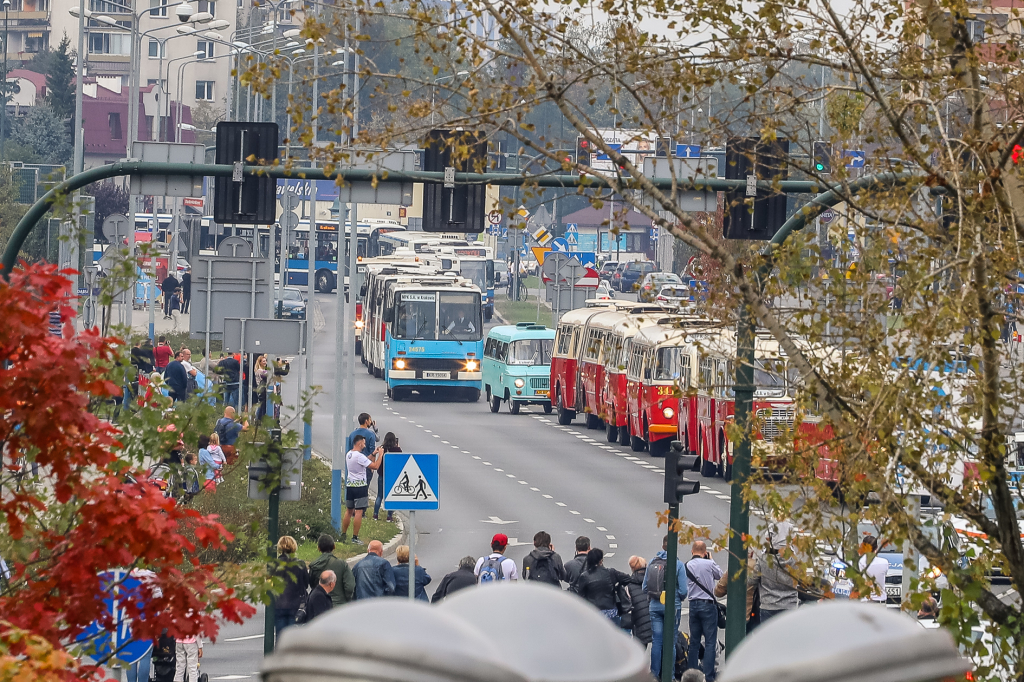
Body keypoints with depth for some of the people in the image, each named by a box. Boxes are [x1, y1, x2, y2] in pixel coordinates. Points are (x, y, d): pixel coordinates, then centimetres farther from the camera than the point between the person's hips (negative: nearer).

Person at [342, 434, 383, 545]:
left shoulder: (349, 454, 10)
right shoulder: (359, 456, -17)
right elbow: (375, 466, -17)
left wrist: (373, 454, 19)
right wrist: (380, 455, -4)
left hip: (350, 485, 8)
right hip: (360, 486, -8)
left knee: (349, 511, 16)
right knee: (358, 512, -4)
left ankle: (343, 535, 19)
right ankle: (355, 538, -5)